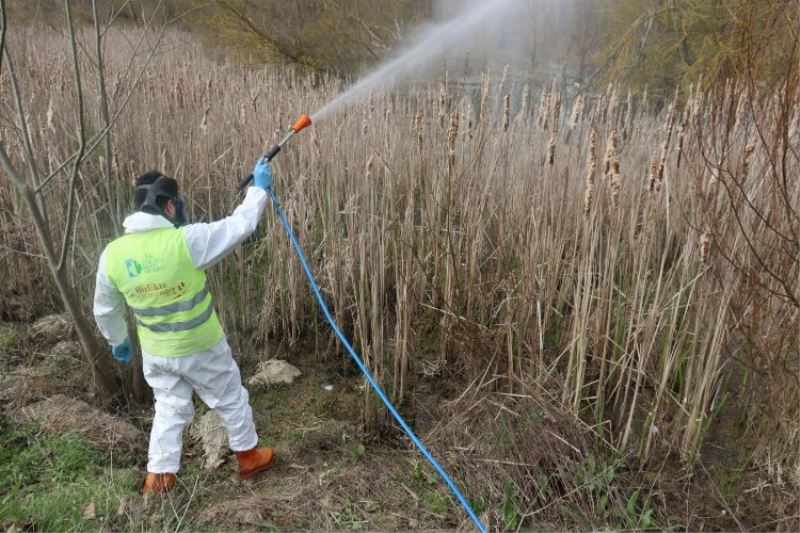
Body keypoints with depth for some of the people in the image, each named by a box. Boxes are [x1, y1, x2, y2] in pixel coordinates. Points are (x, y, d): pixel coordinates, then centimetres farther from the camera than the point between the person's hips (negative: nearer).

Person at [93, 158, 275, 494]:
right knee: (231, 400, 18)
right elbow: (240, 226, -16)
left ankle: (158, 478, 29)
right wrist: (259, 188, -2)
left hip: (155, 353, 4)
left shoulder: (113, 255, -10)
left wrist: (117, 340, 22)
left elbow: (105, 310, 3)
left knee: (169, 410, 22)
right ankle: (249, 457, 36)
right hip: (202, 348, -4)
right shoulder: (186, 241, -26)